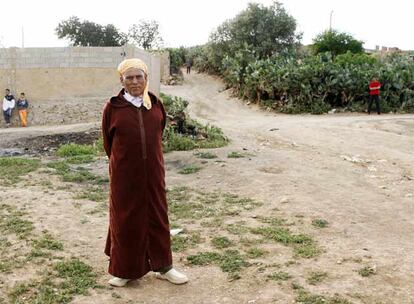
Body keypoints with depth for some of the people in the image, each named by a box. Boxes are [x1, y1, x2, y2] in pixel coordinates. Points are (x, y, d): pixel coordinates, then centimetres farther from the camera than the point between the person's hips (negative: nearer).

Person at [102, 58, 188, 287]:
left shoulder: (156, 105, 1)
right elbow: (108, 142, 5)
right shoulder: (112, 107, -6)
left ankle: (163, 266, 25)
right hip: (124, 174, -2)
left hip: (153, 173, 3)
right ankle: (124, 269, 22)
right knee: (125, 219, 8)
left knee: (157, 216, 11)